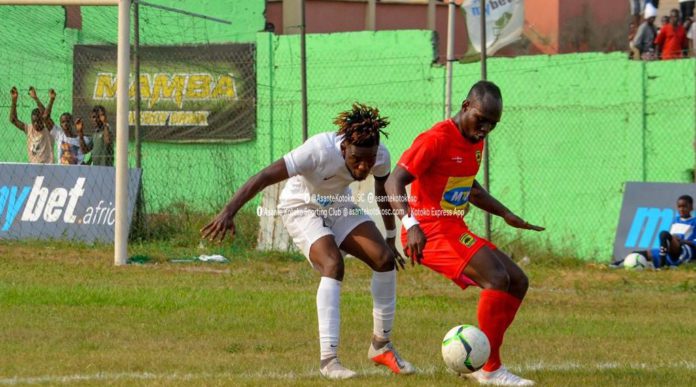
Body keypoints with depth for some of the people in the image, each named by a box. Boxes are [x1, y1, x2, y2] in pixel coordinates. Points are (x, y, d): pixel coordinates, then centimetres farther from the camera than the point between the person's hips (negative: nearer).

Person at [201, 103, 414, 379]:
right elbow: (265, 177, -40)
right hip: (302, 208, -5)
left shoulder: (380, 156, -21)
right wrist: (229, 211, -49)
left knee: (384, 259, -12)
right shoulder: (320, 151, -38)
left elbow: (383, 191, 3)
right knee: (333, 265, -29)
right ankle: (329, 360, -30)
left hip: (338, 206, 6)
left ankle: (381, 346, 5)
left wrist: (390, 239, 13)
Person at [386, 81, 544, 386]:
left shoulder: (475, 141, 13)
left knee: (518, 283, 7)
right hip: (429, 232, -10)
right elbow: (394, 182, -23)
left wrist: (506, 215, 23)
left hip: (455, 231, 10)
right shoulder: (437, 139, -16)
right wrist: (411, 225, -37)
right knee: (497, 278, -25)